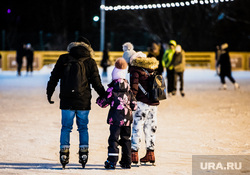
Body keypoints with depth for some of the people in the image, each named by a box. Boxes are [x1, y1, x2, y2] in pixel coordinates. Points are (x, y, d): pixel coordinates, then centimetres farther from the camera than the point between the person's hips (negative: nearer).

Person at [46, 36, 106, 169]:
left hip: (66, 101, 0)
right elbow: (96, 83, 1)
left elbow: (54, 78, 6)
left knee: (66, 127, 6)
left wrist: (49, 93, 17)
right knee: (83, 128, 9)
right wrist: (104, 96, 13)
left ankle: (64, 154, 1)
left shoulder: (63, 59, 3)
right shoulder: (90, 62, 0)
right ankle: (83, 154, 6)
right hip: (83, 101, 0)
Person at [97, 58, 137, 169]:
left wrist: (99, 100, 17)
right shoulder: (129, 88, 6)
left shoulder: (112, 88, -8)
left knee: (113, 139, -2)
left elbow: (104, 103, -5)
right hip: (127, 118, 5)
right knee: (126, 139, 13)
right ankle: (126, 162, 15)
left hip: (116, 118, -5)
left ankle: (112, 161, -9)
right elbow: (134, 105, 10)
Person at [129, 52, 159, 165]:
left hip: (142, 104, -6)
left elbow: (134, 88, -11)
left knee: (137, 128, -2)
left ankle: (134, 153, -5)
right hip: (154, 104, 6)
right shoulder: (152, 71, 15)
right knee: (150, 129, 12)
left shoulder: (135, 71, -4)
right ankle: (150, 154, 15)